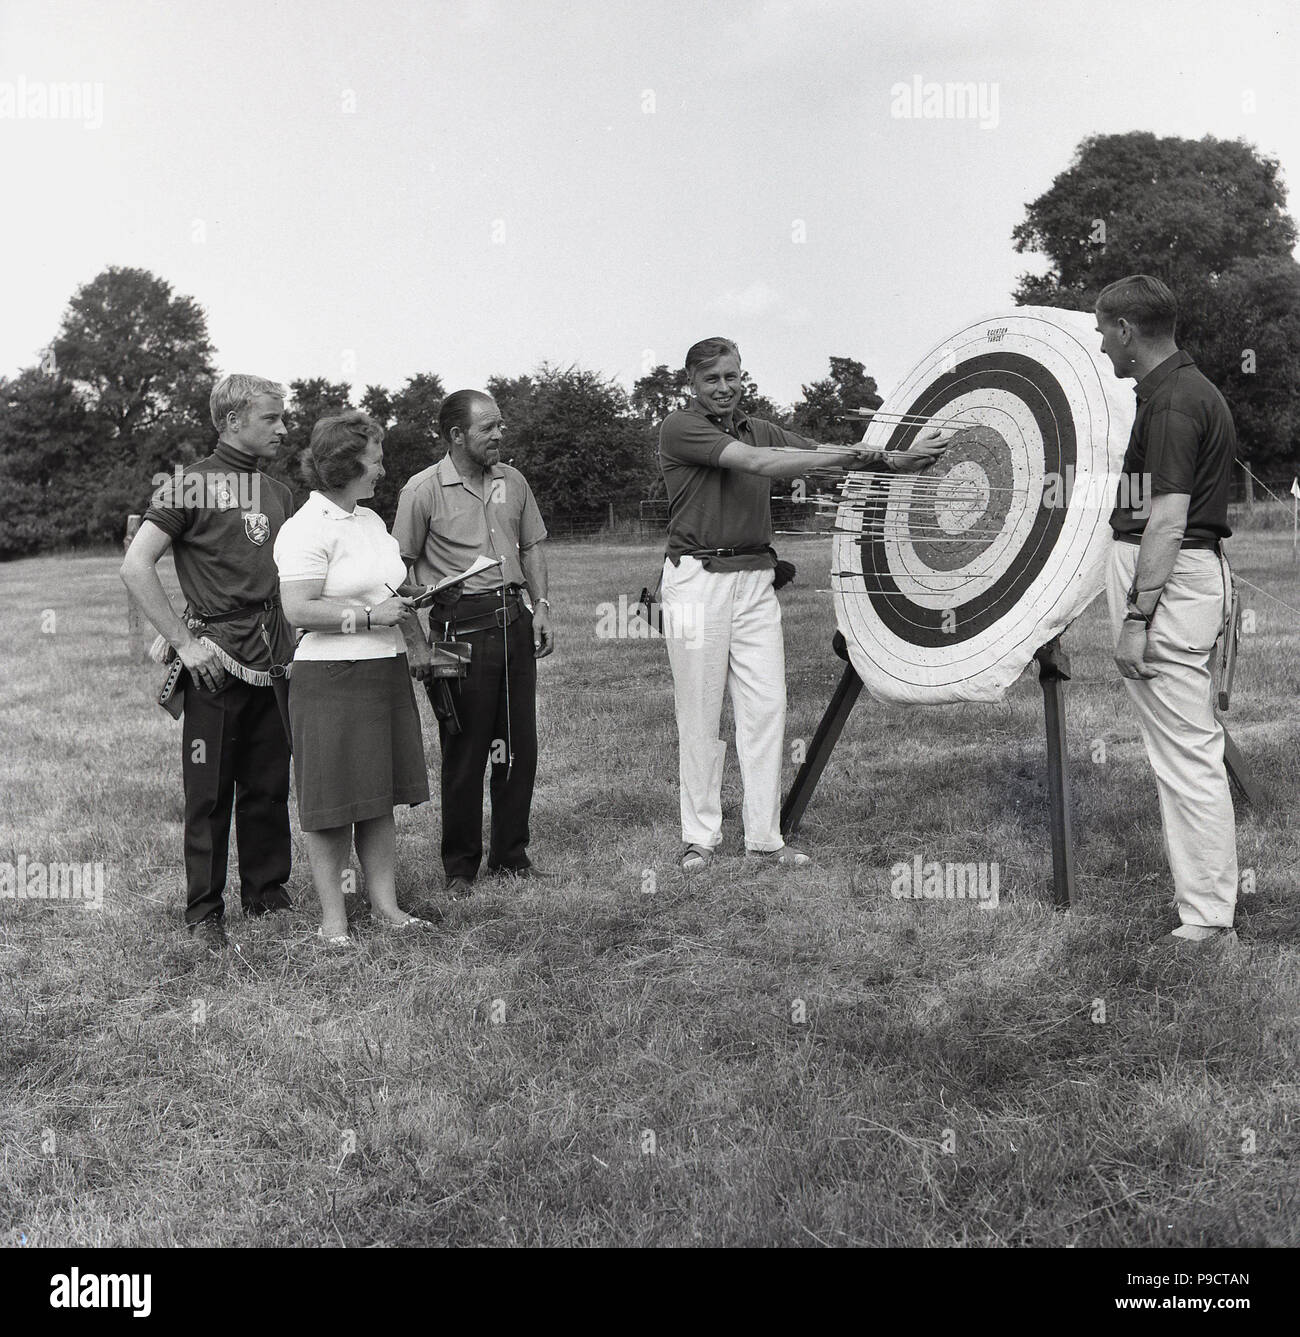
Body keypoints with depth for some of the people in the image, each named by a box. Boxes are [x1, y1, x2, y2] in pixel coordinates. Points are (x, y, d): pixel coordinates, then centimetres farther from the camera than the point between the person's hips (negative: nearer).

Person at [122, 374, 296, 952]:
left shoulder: (278, 493, 14)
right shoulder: (191, 484, -4)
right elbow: (135, 567, -9)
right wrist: (185, 642, -12)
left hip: (274, 658, 5)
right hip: (216, 658, -5)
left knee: (270, 784, 11)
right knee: (210, 790, 2)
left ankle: (268, 892, 25)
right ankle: (204, 911, 13)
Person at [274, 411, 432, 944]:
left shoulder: (371, 519, 15)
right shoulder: (306, 529, -12)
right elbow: (298, 610, -21)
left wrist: (404, 612, 9)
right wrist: (369, 615, -18)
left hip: (387, 671, 8)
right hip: (331, 679, -8)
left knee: (381, 797, 12)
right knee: (334, 802, 0)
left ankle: (385, 902, 20)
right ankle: (333, 918, 10)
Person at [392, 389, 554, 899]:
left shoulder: (512, 480, 10)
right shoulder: (423, 490, -6)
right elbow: (402, 567, -5)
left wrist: (541, 606, 8)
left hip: (514, 621, 5)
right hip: (460, 627, -5)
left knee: (519, 745, 9)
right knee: (465, 752, 1)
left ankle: (511, 857, 22)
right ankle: (460, 867, 14)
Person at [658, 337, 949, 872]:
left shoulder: (759, 429, 16)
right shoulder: (680, 428, -5)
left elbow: (823, 452, 5)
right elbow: (757, 462, -18)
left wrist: (896, 460, -10)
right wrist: (844, 457, -23)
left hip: (755, 579, 5)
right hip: (697, 579, -5)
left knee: (766, 706, 1)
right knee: (699, 713, 0)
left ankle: (765, 837, 7)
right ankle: (700, 838, 9)